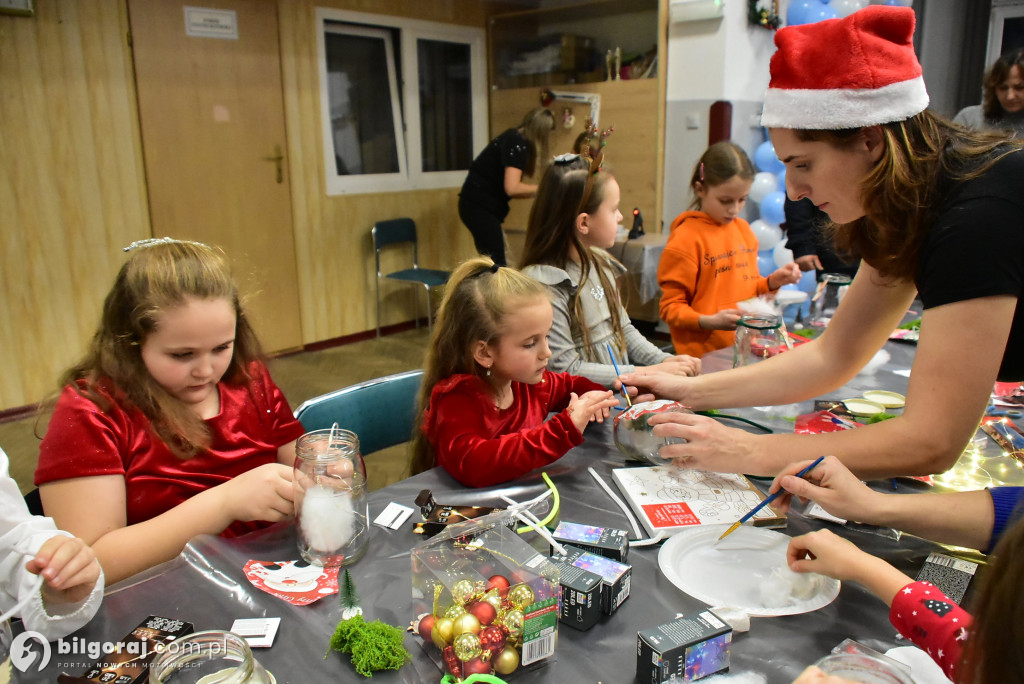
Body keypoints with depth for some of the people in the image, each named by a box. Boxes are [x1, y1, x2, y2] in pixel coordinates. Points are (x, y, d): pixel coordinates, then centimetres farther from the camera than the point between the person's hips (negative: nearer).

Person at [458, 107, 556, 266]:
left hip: (478, 205, 10)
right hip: (480, 207, -10)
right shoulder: (517, 143, -15)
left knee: (492, 263, 12)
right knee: (496, 265, -9)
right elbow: (512, 188, -24)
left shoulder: (512, 138, 13)